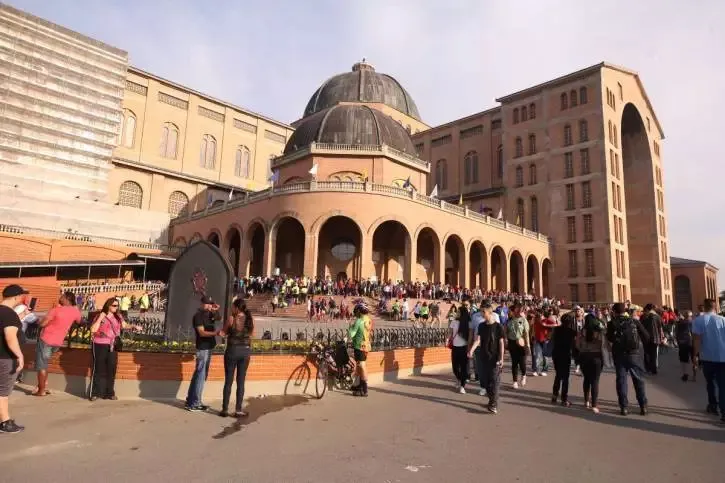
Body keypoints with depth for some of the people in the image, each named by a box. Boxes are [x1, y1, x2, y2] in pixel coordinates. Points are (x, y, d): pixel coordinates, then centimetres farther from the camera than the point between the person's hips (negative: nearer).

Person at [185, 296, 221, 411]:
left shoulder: (208, 314, 9)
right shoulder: (198, 316, -14)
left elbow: (218, 318, 19)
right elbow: (202, 332, -23)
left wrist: (216, 311, -2)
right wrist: (216, 333, -37)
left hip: (208, 348, 9)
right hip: (203, 348, -9)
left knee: (199, 374, 15)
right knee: (200, 375, -5)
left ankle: (190, 400, 24)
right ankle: (194, 404, 1)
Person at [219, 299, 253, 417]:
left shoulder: (231, 319, -11)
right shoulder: (250, 320, 0)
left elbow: (223, 333, 0)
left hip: (232, 350, -3)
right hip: (245, 351, 3)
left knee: (228, 381, 8)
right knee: (241, 382, 8)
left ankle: (225, 410, 13)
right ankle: (238, 410, 11)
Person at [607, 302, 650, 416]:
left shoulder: (612, 323, -5)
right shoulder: (634, 321, -3)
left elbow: (609, 338, 2)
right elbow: (646, 337, -2)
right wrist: (638, 342, 15)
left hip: (619, 354, 0)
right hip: (634, 353, 1)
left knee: (621, 379, 6)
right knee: (639, 380, 11)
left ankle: (624, 407, 6)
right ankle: (643, 406, 11)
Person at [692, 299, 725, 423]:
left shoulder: (698, 320, -5)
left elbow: (698, 339, -9)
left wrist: (696, 355, -1)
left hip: (707, 357, 0)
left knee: (710, 383, 21)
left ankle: (713, 406, 30)